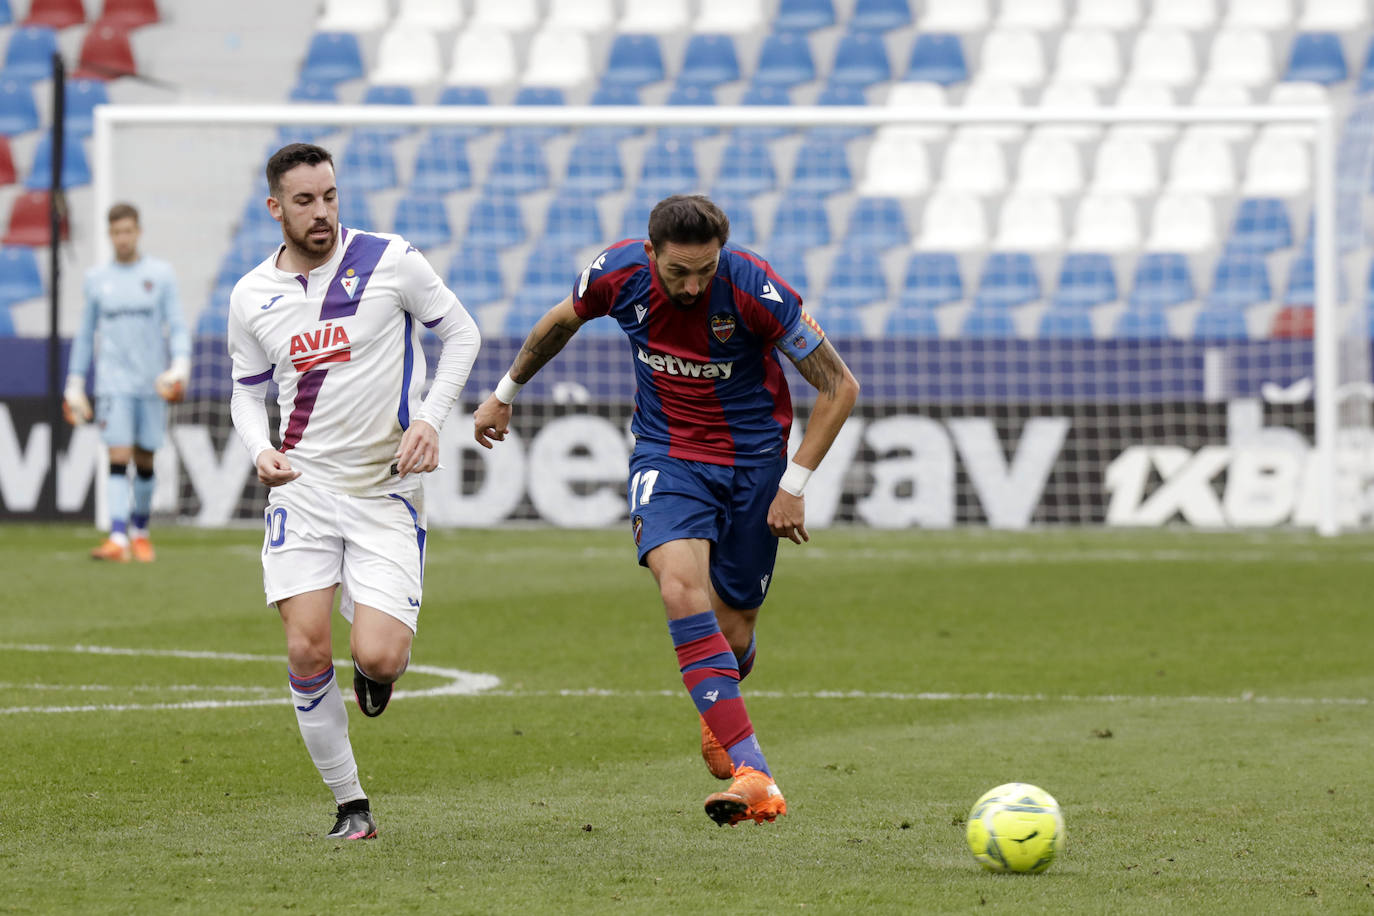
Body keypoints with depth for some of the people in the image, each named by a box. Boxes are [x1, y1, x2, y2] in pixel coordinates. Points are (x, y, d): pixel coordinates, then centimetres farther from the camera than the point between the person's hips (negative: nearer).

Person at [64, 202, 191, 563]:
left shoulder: (160, 274, 4)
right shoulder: (97, 279, 10)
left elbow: (177, 326, 1)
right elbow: (85, 334, 16)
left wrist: (180, 365, -15)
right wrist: (74, 385, 14)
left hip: (152, 383, 0)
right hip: (113, 382, 0)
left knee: (144, 461, 7)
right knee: (118, 457, -13)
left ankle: (140, 532, 25)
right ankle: (117, 538, -21)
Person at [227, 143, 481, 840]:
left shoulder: (390, 260, -5)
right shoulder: (251, 296, 4)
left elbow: (460, 332, 6)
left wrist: (430, 419, -6)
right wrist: (260, 450, -4)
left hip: (388, 492, -2)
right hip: (304, 488, 2)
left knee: (376, 658, -15)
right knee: (306, 652, -11)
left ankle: (385, 657, 25)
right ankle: (350, 803, 6)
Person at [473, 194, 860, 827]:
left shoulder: (754, 288, -23)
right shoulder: (618, 274, -15)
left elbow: (838, 385, -13)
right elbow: (560, 323, 10)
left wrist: (794, 485, -15)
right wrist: (504, 395, 22)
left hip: (753, 459, -1)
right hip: (666, 454, 1)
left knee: (732, 632, 4)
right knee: (682, 591, -25)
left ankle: (718, 715, 44)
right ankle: (754, 775, -32)